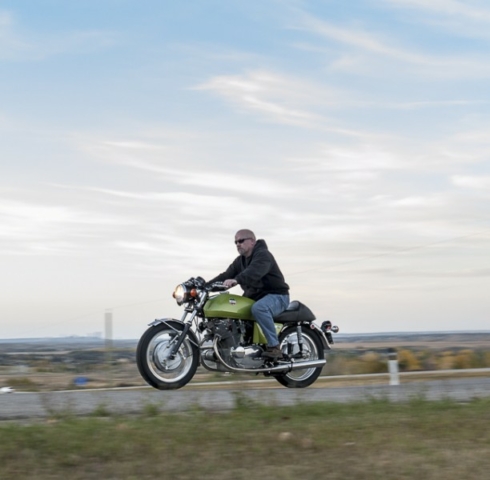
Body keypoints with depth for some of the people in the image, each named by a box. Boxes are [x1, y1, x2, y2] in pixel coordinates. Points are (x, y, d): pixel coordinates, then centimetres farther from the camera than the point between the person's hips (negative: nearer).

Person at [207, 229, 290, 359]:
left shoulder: (263, 255, -14)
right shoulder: (240, 261, 15)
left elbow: (254, 272, -35)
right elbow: (226, 275, 7)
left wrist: (236, 280, -52)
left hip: (276, 296, -9)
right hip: (254, 297, 9)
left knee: (258, 308, -39)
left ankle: (274, 346, -35)